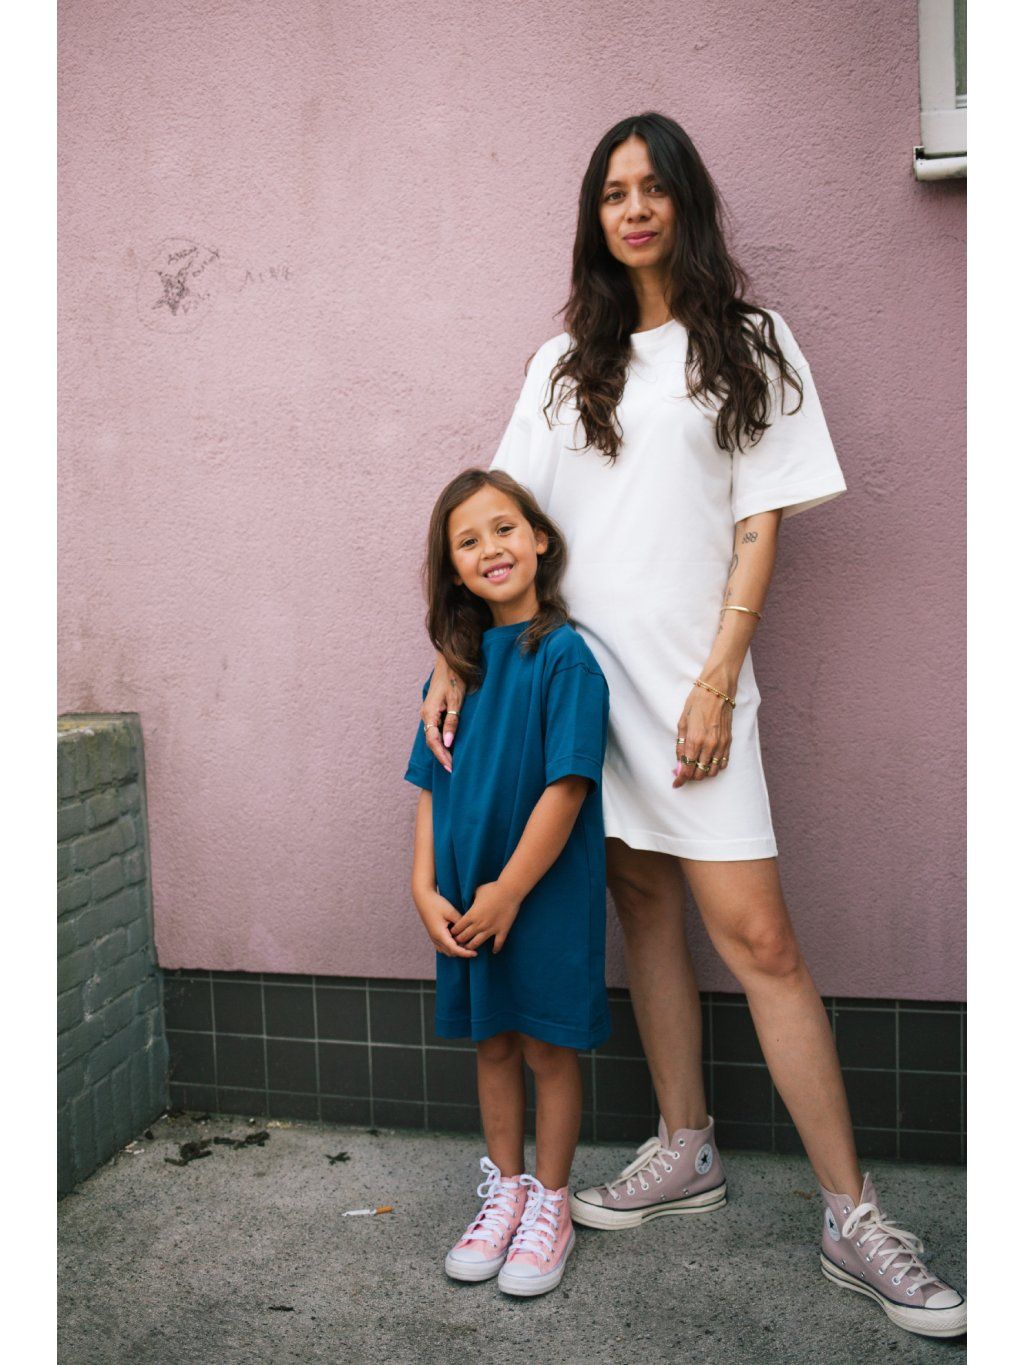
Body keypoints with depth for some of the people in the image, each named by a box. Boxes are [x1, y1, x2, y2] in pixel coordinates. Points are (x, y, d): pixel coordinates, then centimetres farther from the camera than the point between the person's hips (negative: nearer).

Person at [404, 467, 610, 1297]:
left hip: (545, 892, -5)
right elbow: (433, 786, 5)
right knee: (493, 1043, 18)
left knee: (549, 1048, 9)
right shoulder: (460, 662, 4)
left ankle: (550, 1204, 28)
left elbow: (567, 786, -18)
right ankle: (504, 1190, 36)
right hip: (468, 900, 5)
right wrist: (425, 887, -3)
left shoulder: (564, 655, -13)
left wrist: (508, 889, -16)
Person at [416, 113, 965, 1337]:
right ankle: (685, 1151, 26)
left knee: (755, 935, -7)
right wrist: (456, 659, -2)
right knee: (642, 908, 10)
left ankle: (854, 1222, 3)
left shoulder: (748, 345, 6)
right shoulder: (565, 362, 15)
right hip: (581, 676, 4)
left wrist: (714, 685, -10)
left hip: (689, 683, -3)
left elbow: (759, 524, -1)